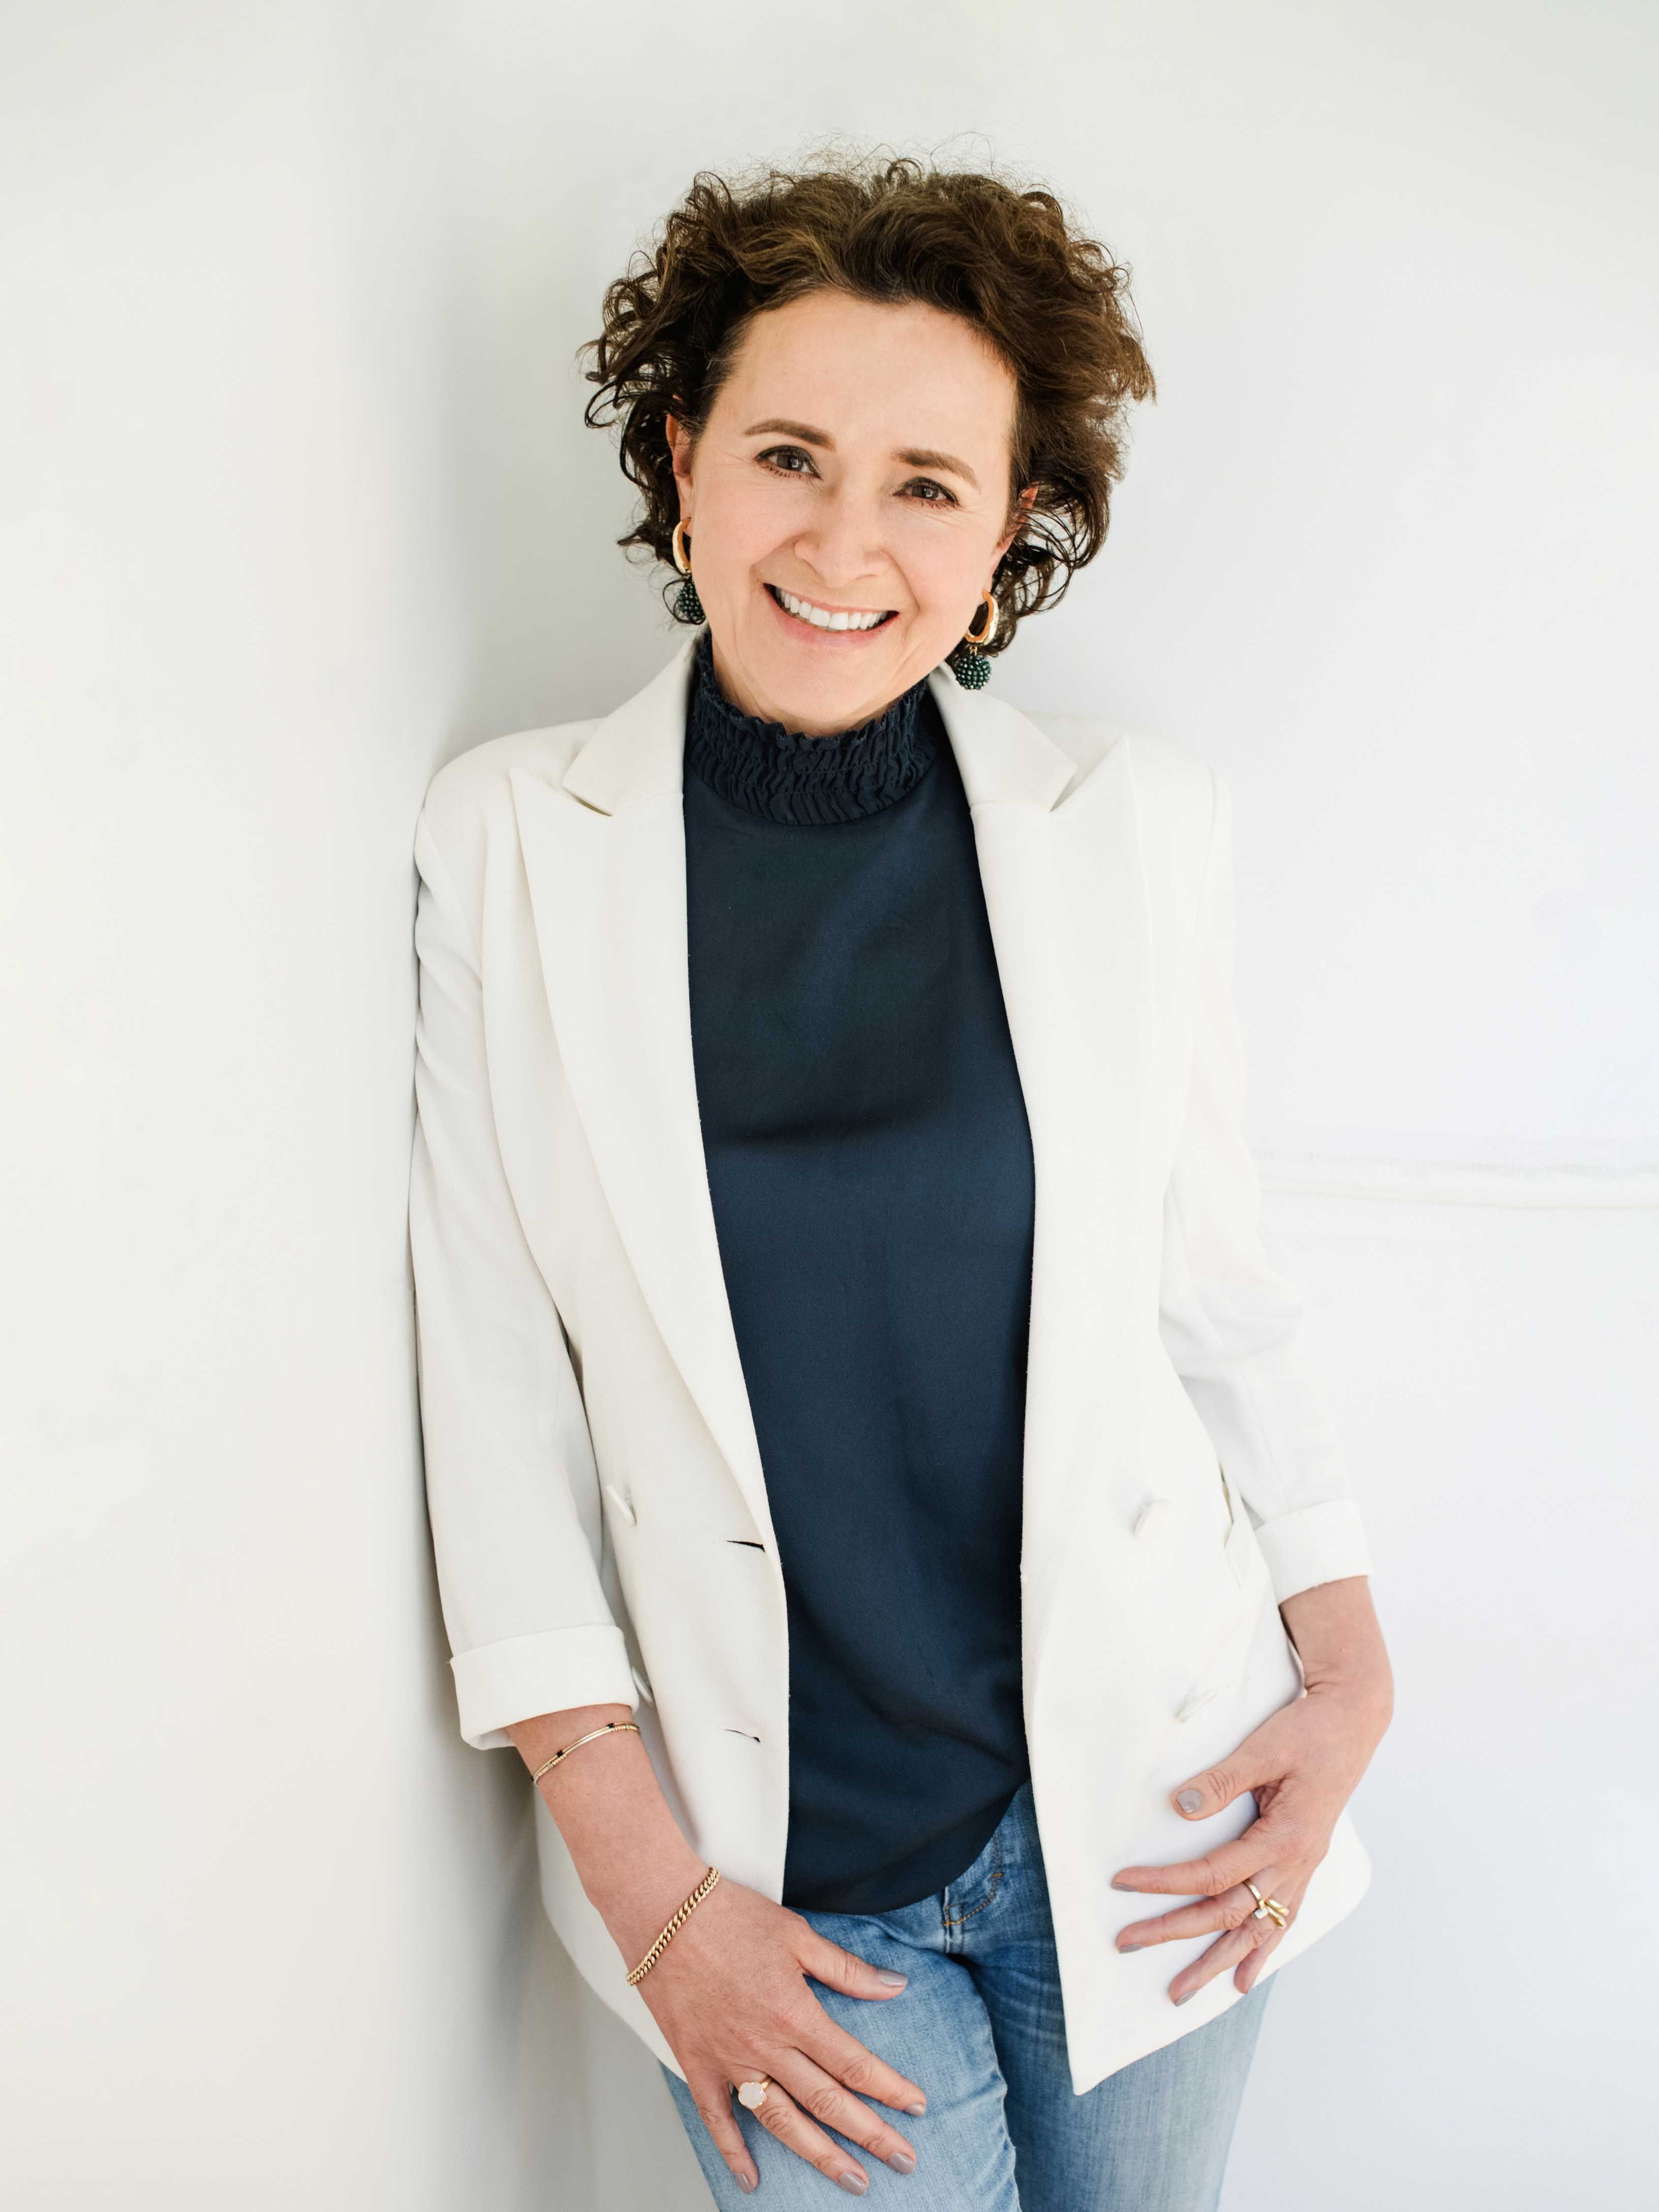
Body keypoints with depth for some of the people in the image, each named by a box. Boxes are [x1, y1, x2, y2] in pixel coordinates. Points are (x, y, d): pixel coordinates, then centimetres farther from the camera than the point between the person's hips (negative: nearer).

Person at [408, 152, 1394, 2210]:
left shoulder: (1137, 822, -4)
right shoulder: (506, 838, -7)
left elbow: (1211, 1274, 6)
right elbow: (493, 1380, -6)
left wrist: (1350, 1666, 0)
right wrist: (648, 1888, -8)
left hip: (1136, 1802, 2)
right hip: (773, 1861, -1)